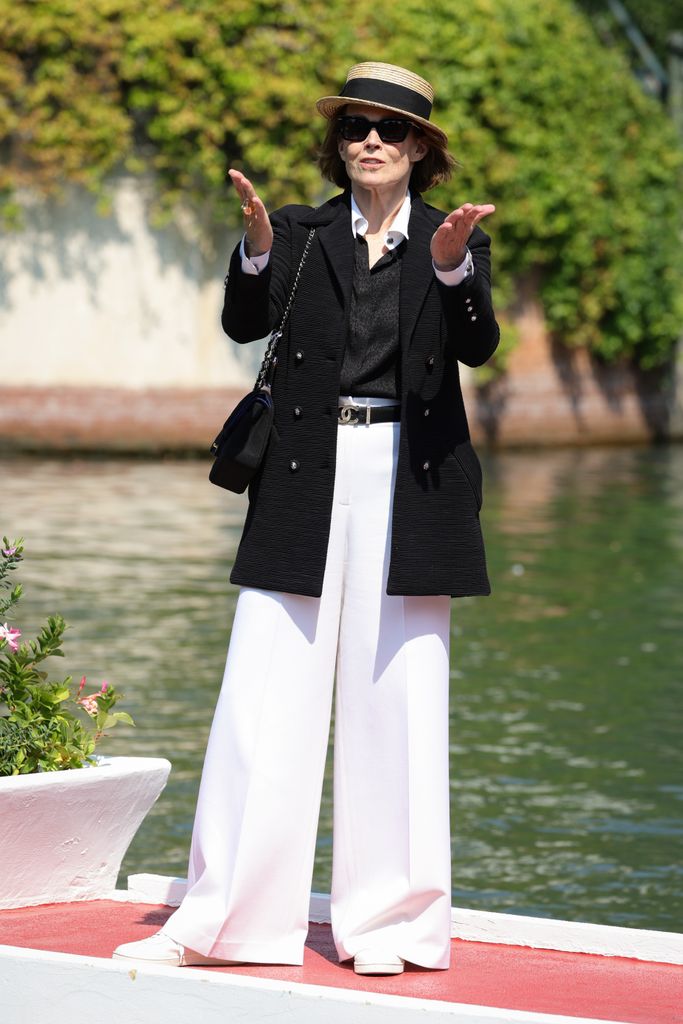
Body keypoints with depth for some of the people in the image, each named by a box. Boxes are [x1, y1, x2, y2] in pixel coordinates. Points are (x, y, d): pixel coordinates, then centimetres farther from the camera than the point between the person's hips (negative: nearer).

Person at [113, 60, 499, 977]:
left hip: (409, 486, 0)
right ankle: (227, 918, 1)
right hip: (305, 486, 1)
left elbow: (477, 347, -8)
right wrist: (257, 248, -23)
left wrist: (451, 266, -26)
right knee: (266, 702, -2)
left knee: (398, 704, 2)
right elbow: (245, 322, -5)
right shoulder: (300, 234, 9)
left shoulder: (458, 241, 8)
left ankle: (395, 922, 10)